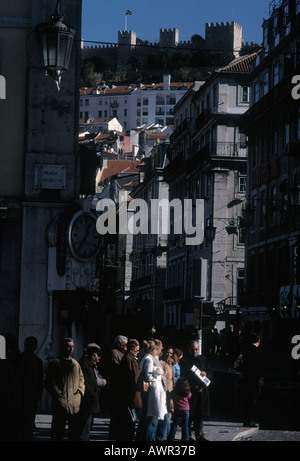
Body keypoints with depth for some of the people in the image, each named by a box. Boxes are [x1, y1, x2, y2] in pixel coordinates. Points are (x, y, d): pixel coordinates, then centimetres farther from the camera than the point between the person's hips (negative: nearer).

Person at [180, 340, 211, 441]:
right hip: (190, 390, -5)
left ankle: (199, 435, 13)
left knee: (200, 414, 6)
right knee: (189, 415, -3)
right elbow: (185, 375, -9)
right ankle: (187, 435, 6)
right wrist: (195, 387, -15)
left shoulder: (203, 359, 17)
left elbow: (209, 371, 18)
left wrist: (205, 373, -6)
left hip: (202, 391, 5)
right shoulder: (184, 360, -1)